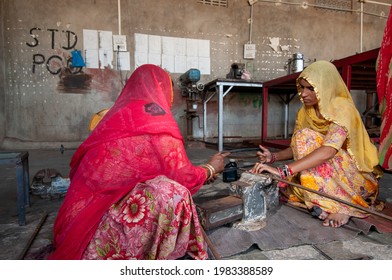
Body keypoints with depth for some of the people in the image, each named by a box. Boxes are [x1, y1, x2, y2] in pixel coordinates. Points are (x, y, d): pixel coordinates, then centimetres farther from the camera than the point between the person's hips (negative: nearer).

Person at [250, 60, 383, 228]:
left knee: (307, 138, -27)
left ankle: (342, 206, -20)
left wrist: (283, 170, -47)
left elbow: (328, 151, -38)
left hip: (357, 177, -6)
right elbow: (296, 148, 2)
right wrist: (274, 157, -20)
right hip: (329, 174, 6)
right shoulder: (305, 112, 0)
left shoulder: (342, 108, -21)